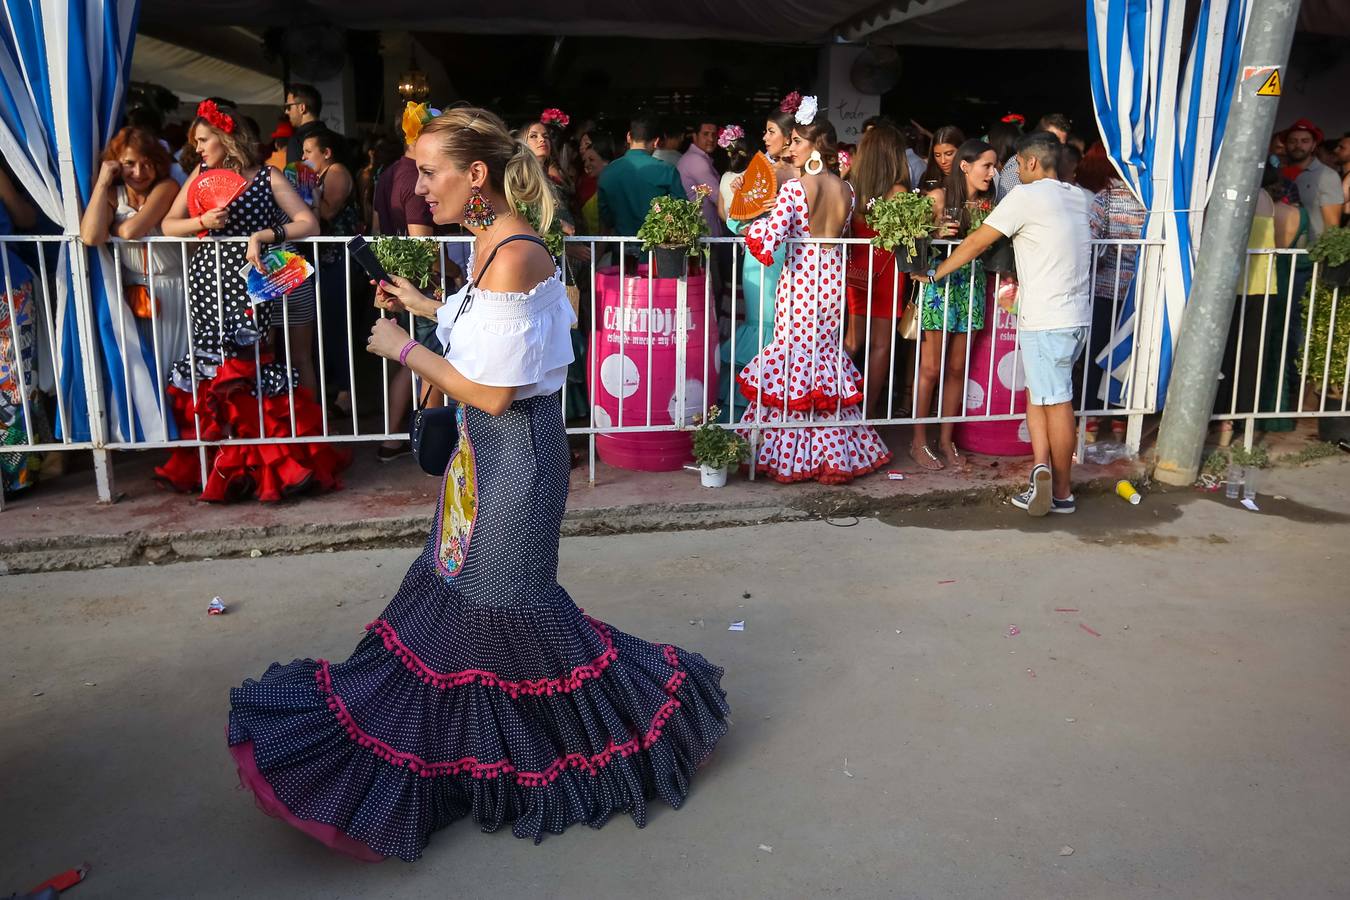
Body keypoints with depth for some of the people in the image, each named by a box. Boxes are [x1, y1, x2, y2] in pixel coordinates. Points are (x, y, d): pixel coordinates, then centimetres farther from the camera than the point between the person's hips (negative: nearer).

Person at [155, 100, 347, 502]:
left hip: (250, 284, -4)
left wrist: (263, 235, -18)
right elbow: (168, 226, 11)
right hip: (209, 282, 4)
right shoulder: (201, 176, 14)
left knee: (247, 362, -6)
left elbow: (310, 224, -8)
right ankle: (223, 465, 16)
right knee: (213, 368, 3)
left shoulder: (268, 178, 1)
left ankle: (262, 466, 7)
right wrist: (203, 221, -8)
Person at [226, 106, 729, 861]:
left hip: (515, 449, -10)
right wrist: (427, 307, 17)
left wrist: (406, 350, -15)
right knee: (462, 586, 21)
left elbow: (496, 393, -24)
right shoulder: (494, 241, 6)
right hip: (487, 446, 10)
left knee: (505, 603, 5)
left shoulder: (513, 256, -24)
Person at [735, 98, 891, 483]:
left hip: (800, 281, -5)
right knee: (826, 356, 14)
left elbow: (771, 234, -25)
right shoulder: (846, 189, 3)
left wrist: (752, 226, -6)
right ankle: (834, 453, 20)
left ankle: (789, 455, 11)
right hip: (833, 280, 5)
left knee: (794, 355, 5)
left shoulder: (794, 189, -14)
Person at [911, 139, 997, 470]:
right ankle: (919, 442, 11)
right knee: (931, 368, 0)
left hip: (971, 288, 5)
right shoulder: (939, 197, -7)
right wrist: (938, 233, -25)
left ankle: (946, 439, 21)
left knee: (957, 368, 10)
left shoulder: (989, 204, 6)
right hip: (939, 286, -5)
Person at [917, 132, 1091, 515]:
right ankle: (1044, 467, 7)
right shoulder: (1078, 197, 13)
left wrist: (935, 273, 4)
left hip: (1046, 321, -7)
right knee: (1040, 394, 14)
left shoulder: (1026, 196, -10)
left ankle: (1061, 493, 1)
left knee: (1056, 401, -4)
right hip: (1076, 316, 7)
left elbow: (977, 242, -7)